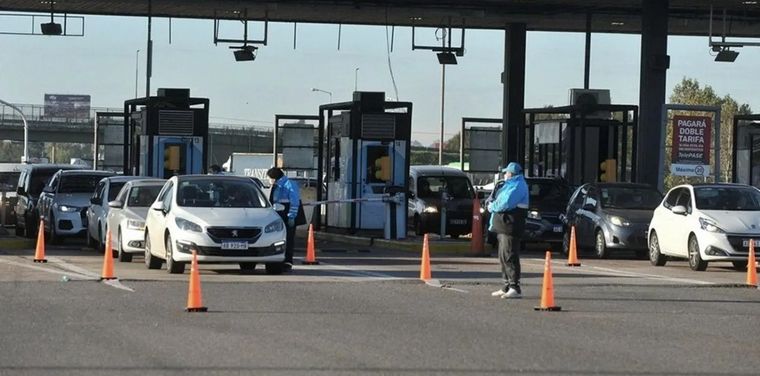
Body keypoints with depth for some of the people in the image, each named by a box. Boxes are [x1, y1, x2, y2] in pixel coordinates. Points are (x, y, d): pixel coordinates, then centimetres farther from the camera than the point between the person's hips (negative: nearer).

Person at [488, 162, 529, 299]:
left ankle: (515, 287, -15)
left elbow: (506, 203, -20)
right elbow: (501, 201, 26)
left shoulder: (518, 186, -11)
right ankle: (507, 287, 19)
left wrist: (492, 206, -5)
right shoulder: (510, 185, 23)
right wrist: (493, 205, 7)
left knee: (510, 257, -13)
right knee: (503, 257, 14)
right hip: (503, 226, 11)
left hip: (510, 226, -11)